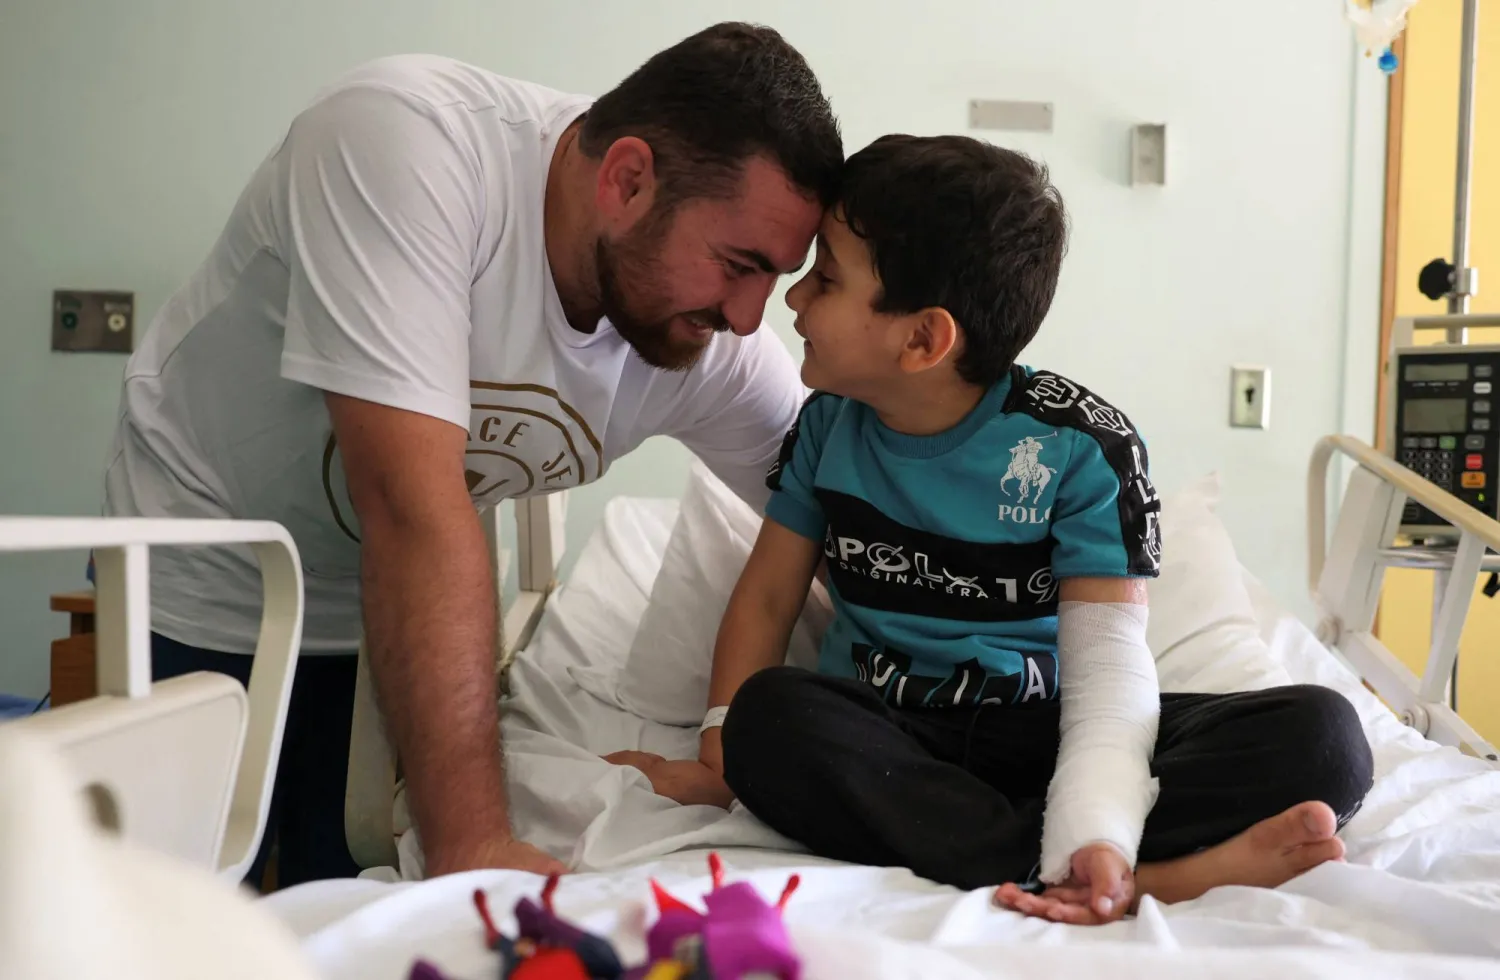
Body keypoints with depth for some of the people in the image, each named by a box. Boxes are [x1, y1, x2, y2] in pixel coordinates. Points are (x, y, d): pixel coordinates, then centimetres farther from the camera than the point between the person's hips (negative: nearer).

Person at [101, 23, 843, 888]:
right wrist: (472, 845, -40)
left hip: (398, 610, 4)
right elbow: (411, 502, -39)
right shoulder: (403, 142, -33)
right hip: (201, 592, -4)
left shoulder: (720, 352, -17)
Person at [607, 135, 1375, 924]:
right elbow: (767, 594, 9)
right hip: (885, 731, 3)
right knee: (771, 717, -35)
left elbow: (1106, 661, -16)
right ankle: (1154, 877, -34)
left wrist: (1094, 835, -32)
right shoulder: (829, 424, 3)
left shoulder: (1082, 447, -10)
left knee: (1319, 733, -23)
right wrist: (724, 738, -8)